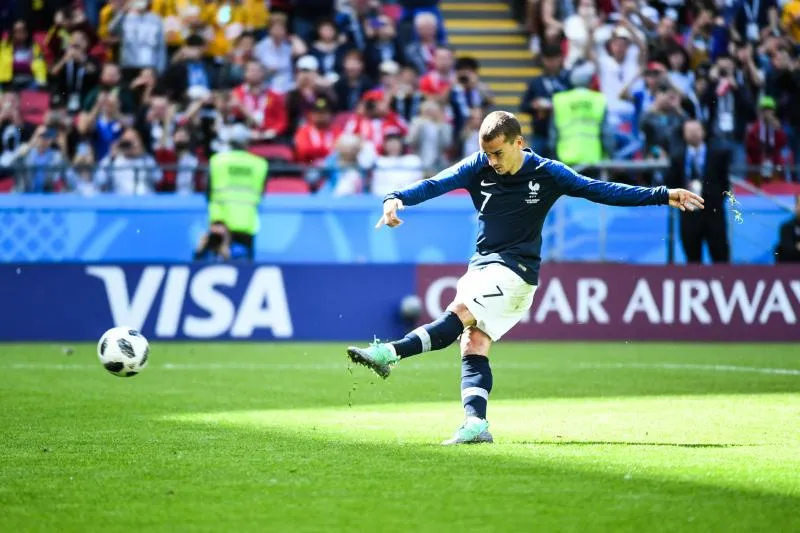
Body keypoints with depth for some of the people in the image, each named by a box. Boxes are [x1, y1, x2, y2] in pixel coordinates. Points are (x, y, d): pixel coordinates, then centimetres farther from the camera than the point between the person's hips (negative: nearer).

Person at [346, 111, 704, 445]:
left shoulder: (547, 174, -5)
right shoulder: (478, 167, 2)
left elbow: (602, 191, -1)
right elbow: (435, 184, -8)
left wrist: (663, 196, -5)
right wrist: (396, 198, -27)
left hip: (516, 272, -5)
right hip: (482, 267, 5)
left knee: (458, 316, -25)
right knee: (473, 344, -9)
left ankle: (391, 353, -31)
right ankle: (476, 424, -16)